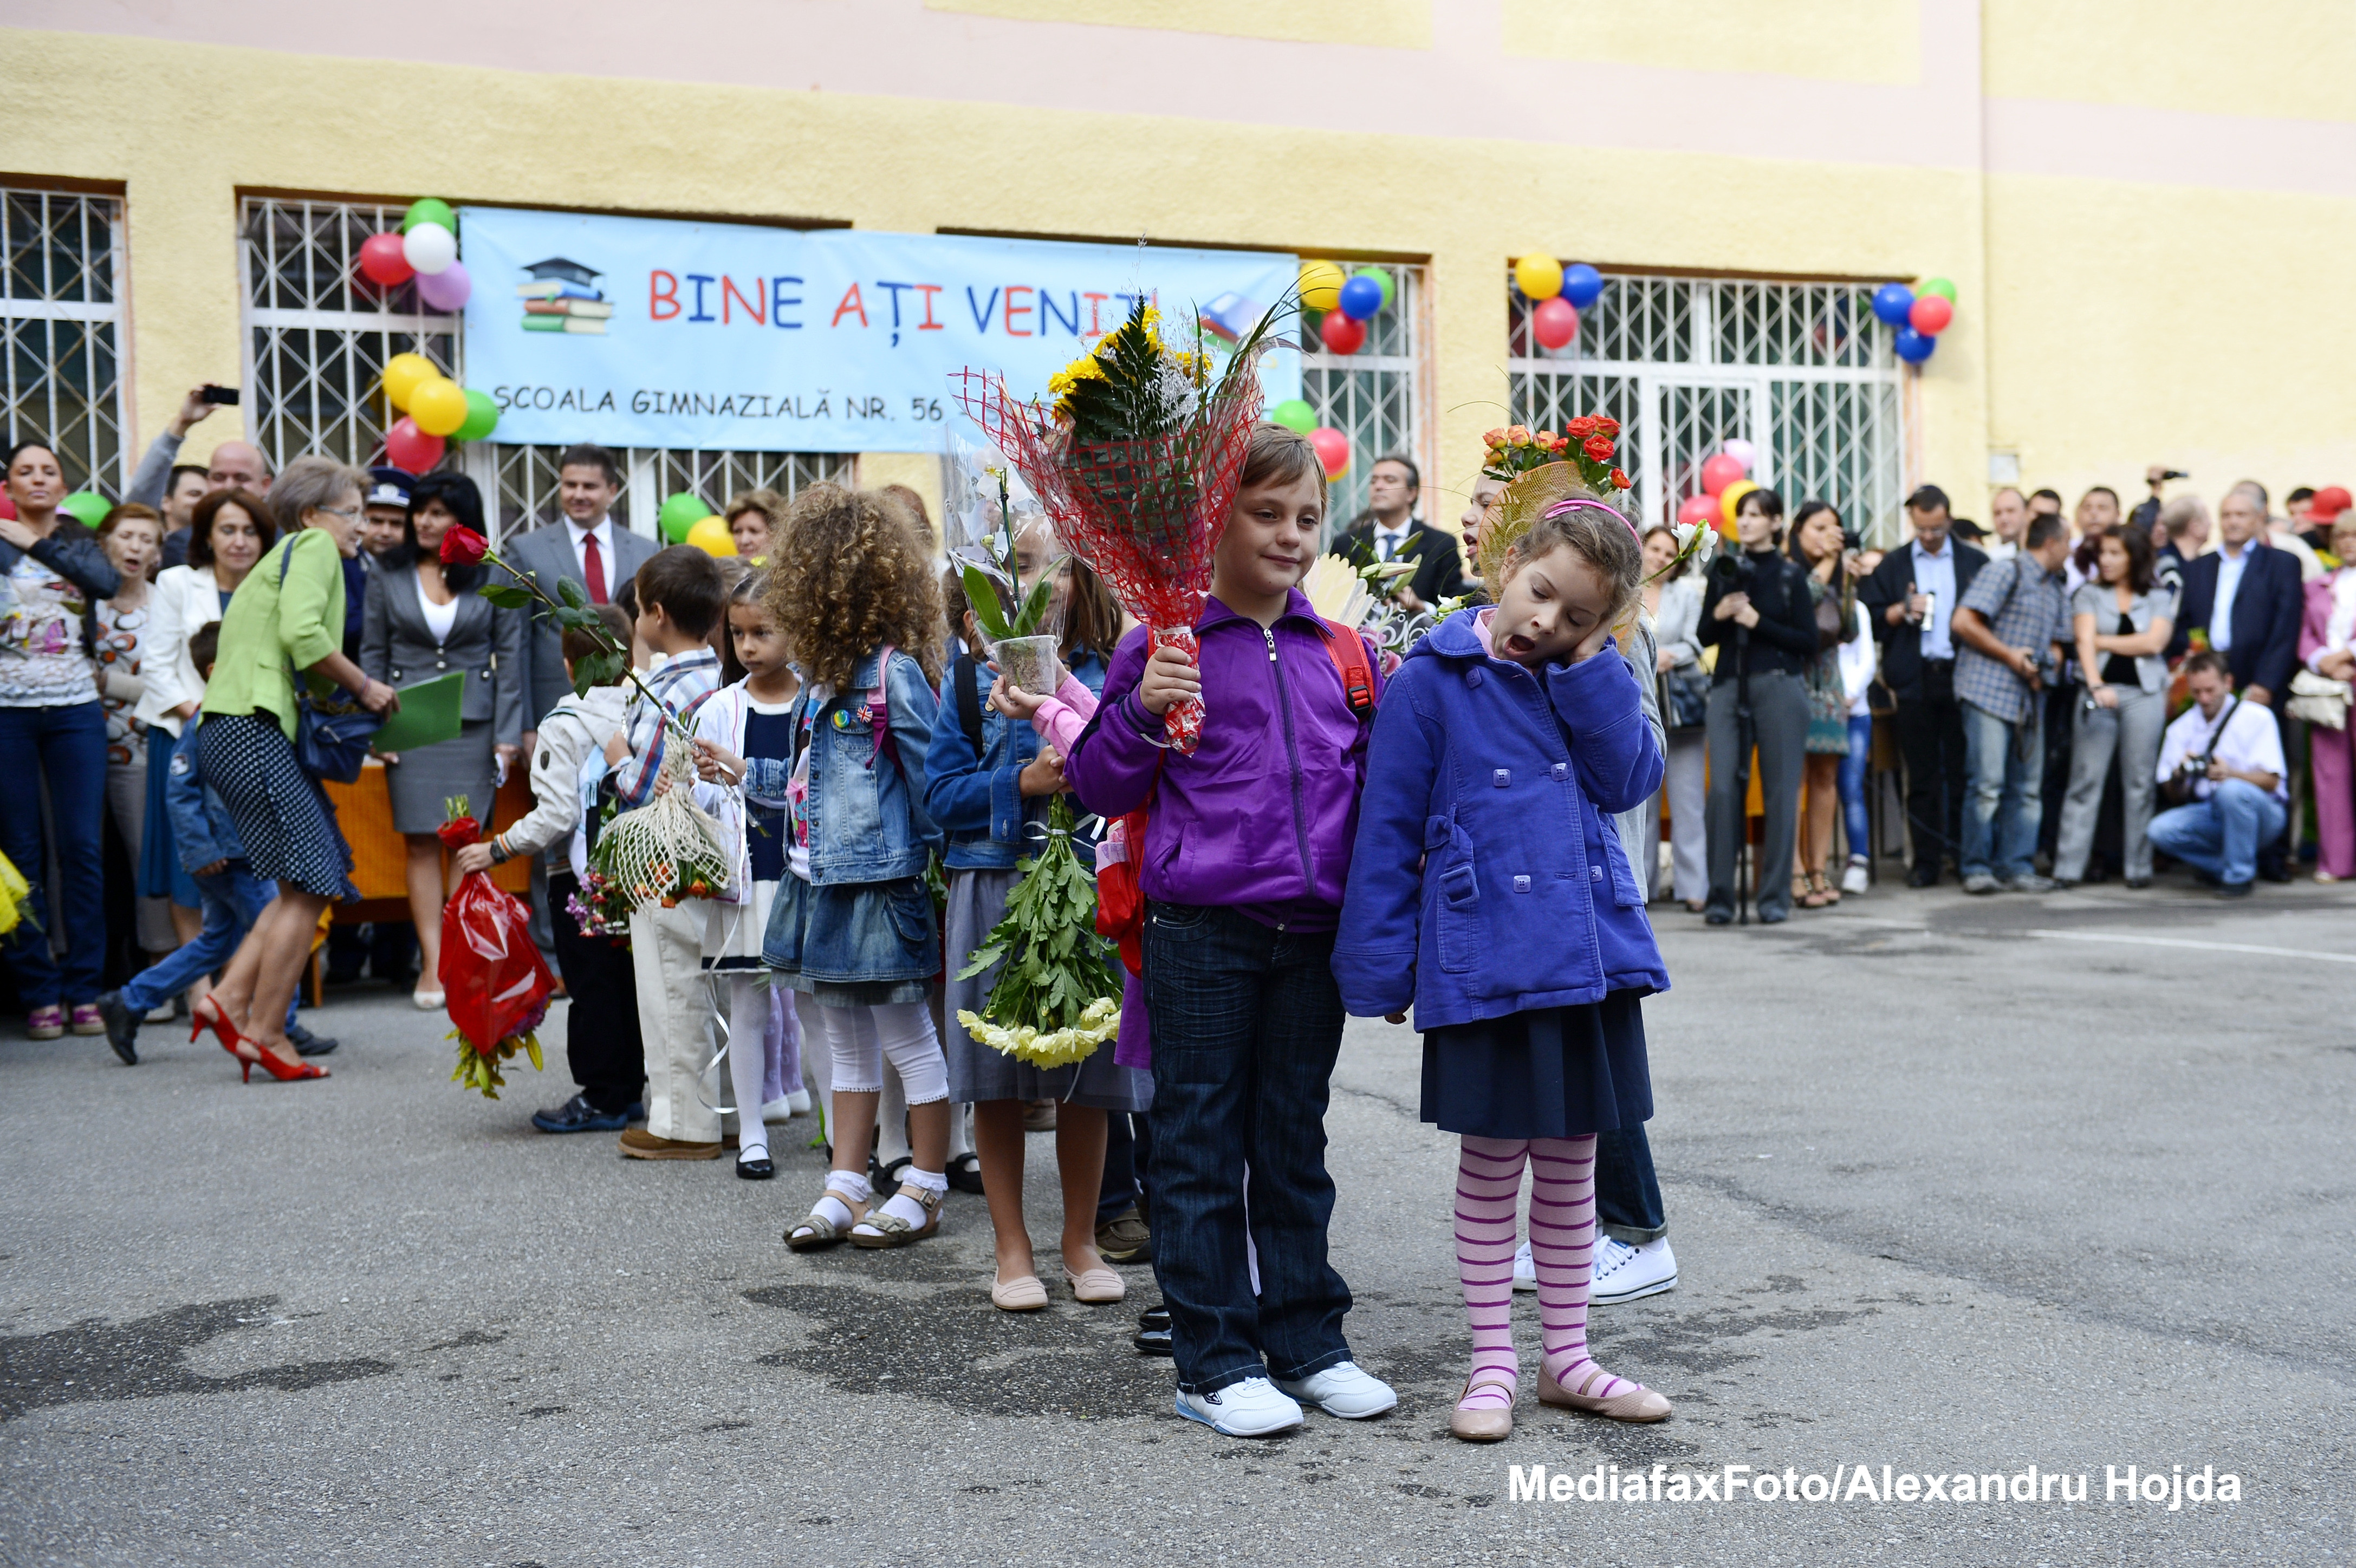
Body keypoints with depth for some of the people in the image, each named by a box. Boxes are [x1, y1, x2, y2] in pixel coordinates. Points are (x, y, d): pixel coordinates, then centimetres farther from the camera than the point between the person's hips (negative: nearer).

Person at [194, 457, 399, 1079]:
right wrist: (363, 687, -7)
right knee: (309, 886, -8)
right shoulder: (313, 546, -2)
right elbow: (301, 633, -19)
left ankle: (230, 1000, 5)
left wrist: (347, 700, 14)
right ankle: (266, 1035, -4)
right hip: (251, 729, -10)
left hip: (236, 728, 10)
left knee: (311, 883, 8)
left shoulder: (283, 558, 29)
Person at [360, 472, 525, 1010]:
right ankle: (433, 963, -2)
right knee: (421, 841, -3)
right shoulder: (387, 577, 8)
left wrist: (507, 734, -1)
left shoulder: (493, 577, 4)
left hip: (474, 722, -1)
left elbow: (510, 656, 4)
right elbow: (372, 654, 10)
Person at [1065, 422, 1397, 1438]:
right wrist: (1141, 712, -18)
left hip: (1313, 934, 4)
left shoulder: (1341, 654, 10)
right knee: (1201, 1148, 4)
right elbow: (1101, 790, -5)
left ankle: (1307, 1341, 25)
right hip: (1201, 934, -4)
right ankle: (1214, 1362, 13)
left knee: (1295, 1144, 14)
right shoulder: (1162, 648, -4)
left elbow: (1369, 785, 20)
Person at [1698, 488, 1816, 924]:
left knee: (1780, 790, -1)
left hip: (1778, 687, -3)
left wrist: (1758, 622, -10)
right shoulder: (1724, 569, 13)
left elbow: (1808, 642, -2)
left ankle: (1775, 897, 5)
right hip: (1728, 686, 3)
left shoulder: (1791, 574, 3)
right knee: (1723, 787, -5)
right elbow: (1705, 637, 14)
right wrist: (1719, 614, -6)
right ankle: (1720, 895, 0)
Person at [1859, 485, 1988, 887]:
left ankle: (1966, 855, 7)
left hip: (1961, 676, -1)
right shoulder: (1892, 566, 12)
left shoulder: (1975, 563, 9)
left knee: (1963, 771, 0)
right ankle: (1926, 861, 5)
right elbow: (1870, 619, 7)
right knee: (1921, 776, 1)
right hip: (1915, 681, 1)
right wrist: (1903, 611, -8)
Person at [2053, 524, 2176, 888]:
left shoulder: (2158, 598, 9)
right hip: (2099, 690, 0)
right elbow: (2085, 641, -6)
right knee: (2085, 781, -4)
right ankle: (2068, 868, -5)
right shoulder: (2089, 593, 8)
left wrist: (2103, 641, -2)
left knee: (2140, 782, 2)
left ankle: (2139, 868, 7)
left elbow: (2153, 642, -6)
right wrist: (2096, 686, -21)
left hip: (2144, 693, 0)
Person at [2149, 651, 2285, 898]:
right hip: (2207, 812, 4)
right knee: (2160, 830, -25)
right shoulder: (2182, 728, 8)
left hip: (2260, 812, -3)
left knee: (2232, 790, -38)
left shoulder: (2256, 718, -3)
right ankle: (2223, 869, -3)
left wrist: (2230, 773, -31)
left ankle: (2239, 876, -19)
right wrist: (2179, 774, -21)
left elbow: (2270, 781, -12)